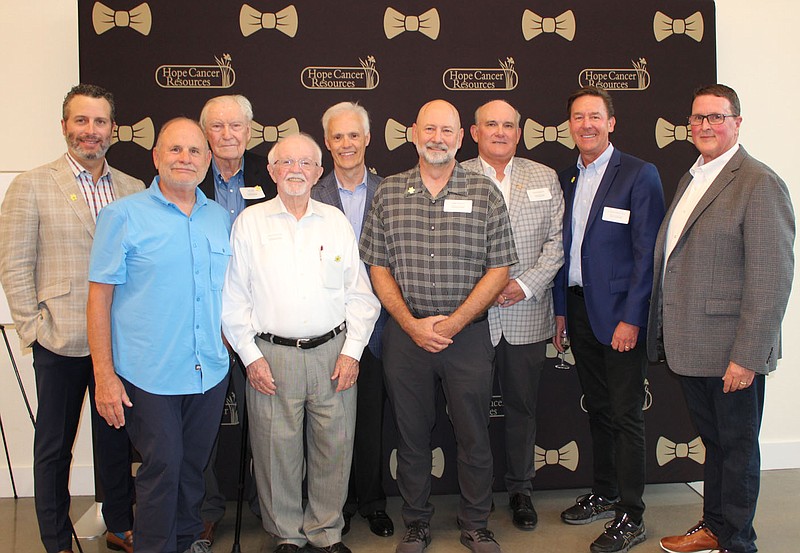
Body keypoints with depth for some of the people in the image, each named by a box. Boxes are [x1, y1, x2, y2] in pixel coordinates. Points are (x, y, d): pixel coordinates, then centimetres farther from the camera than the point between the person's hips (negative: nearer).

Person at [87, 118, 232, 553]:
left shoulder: (220, 218, 8)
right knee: (162, 468, 2)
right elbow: (100, 295, -7)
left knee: (194, 466, 16)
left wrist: (231, 346, 8)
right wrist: (104, 375, -11)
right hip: (149, 375, -4)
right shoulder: (124, 215, -5)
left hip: (210, 371, 4)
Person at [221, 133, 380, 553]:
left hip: (333, 353, 2)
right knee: (277, 451, 5)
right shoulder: (250, 222, 5)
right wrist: (251, 356, -3)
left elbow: (360, 294, 9)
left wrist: (352, 351, 0)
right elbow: (233, 298, 3)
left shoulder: (337, 222, 9)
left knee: (334, 449, 6)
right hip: (271, 356, -1)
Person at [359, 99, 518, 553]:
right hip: (406, 333, 1)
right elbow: (378, 267, 4)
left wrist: (454, 323, -11)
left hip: (468, 333, -1)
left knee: (474, 435, 8)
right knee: (412, 435, 11)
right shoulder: (388, 193, 5)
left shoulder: (485, 193, 1)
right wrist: (412, 324, -7)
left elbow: (499, 269, -3)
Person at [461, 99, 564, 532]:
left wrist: (527, 285, -8)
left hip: (527, 315, 2)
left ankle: (520, 489, 28)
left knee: (522, 405, 11)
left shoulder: (545, 178, 9)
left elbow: (556, 240, 4)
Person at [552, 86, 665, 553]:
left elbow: (647, 252, -12)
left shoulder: (639, 175, -7)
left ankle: (630, 516, 12)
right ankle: (604, 494, 30)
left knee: (626, 414, 1)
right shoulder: (565, 179, 12)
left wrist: (631, 319, -16)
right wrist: (561, 309, 11)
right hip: (579, 309, 6)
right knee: (598, 409, 16)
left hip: (620, 314, -6)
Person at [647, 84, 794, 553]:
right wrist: (665, 335, 13)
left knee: (737, 446, 9)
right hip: (691, 347, 8)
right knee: (712, 441, 20)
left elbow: (772, 279, -18)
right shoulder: (691, 179, 13)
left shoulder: (760, 184, -13)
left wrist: (747, 356, -20)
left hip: (730, 353, -7)